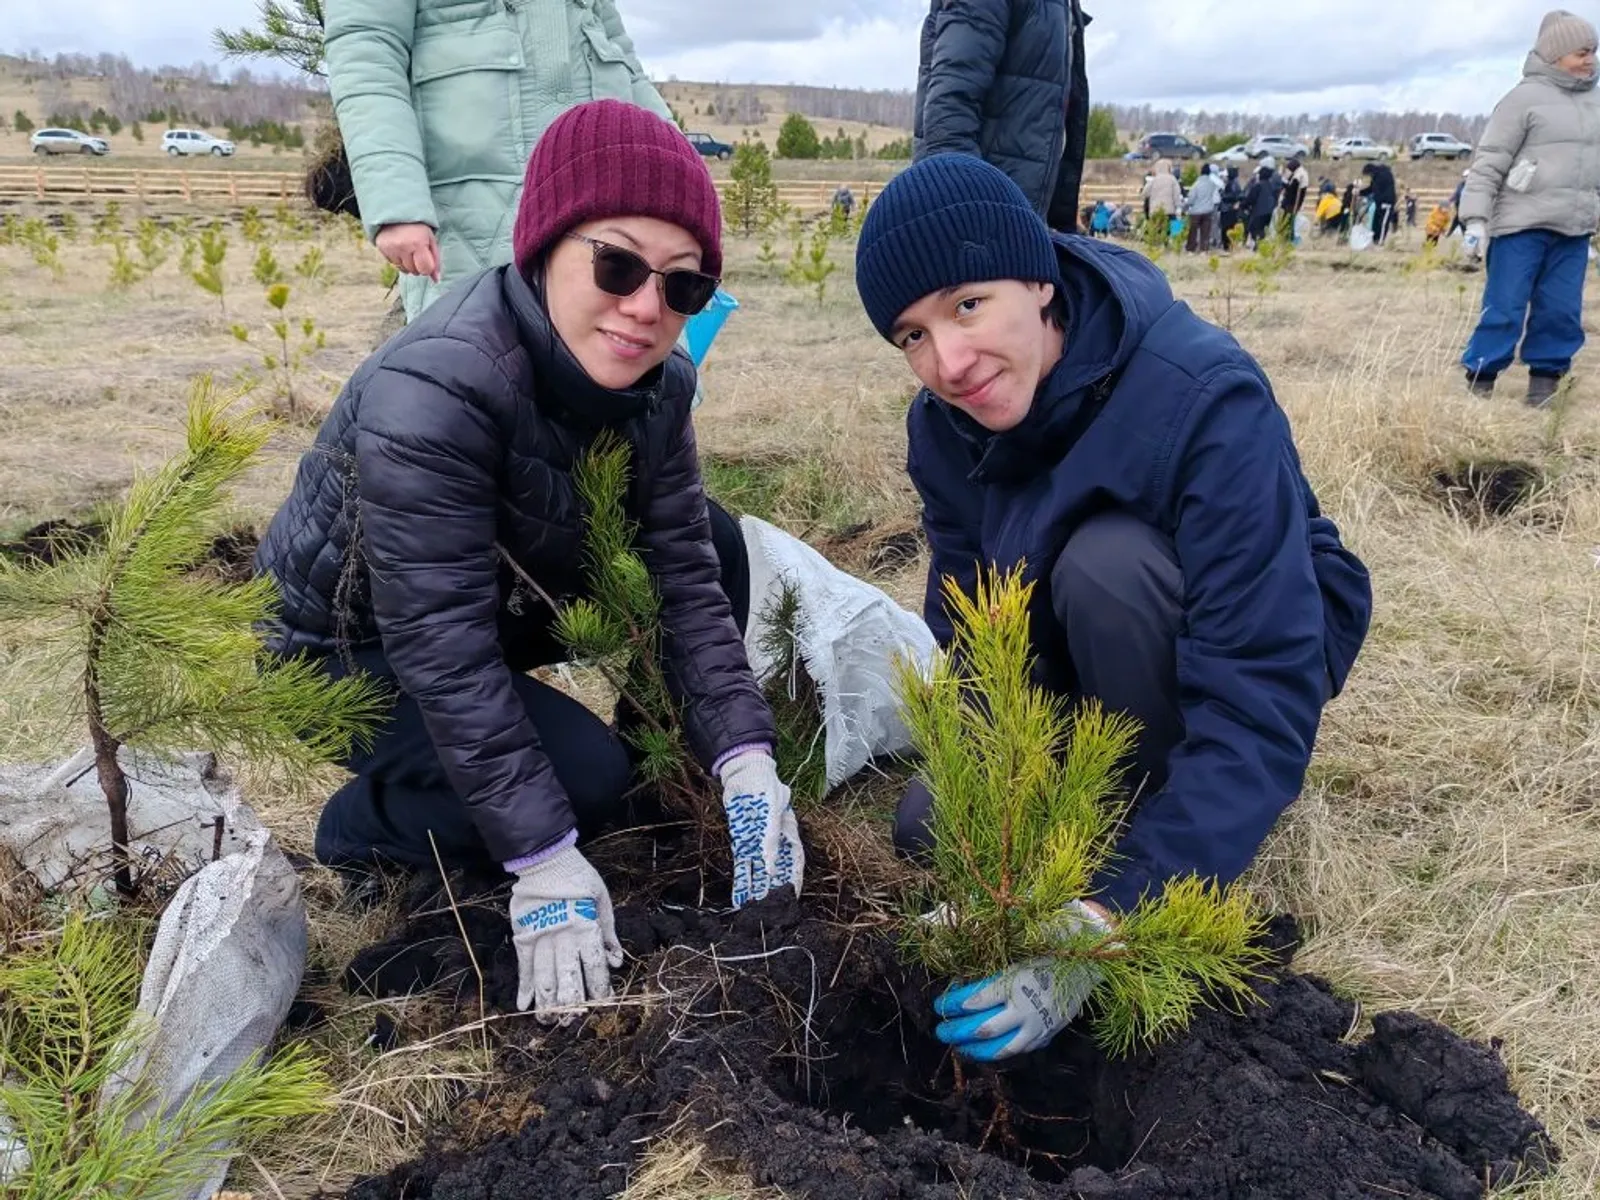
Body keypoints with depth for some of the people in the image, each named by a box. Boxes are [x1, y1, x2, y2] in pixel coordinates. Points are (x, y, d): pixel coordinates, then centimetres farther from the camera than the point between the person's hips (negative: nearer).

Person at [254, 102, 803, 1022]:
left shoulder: (656, 381, -14)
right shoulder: (428, 394, -36)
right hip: (350, 645, -6)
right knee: (586, 776, -25)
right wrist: (545, 859, -31)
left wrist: (744, 759, -21)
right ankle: (367, 824, 2)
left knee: (716, 541, -9)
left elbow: (683, 573, -13)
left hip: (508, 594, 7)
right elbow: (445, 653, -34)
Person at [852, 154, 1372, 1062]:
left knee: (1103, 562, -35)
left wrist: (1108, 915, -47)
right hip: (1091, 670, 5)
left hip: (1271, 641, -5)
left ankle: (1181, 837, -11)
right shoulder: (944, 423, -16)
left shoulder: (1208, 398, -35)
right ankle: (1123, 788, 15)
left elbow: (1264, 698, -39)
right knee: (932, 828, -12)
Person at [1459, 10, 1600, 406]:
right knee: (1505, 307, -5)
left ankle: (1545, 375, 16)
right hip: (1522, 225, -6)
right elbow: (1489, 161, -9)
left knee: (1561, 309, 5)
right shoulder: (1526, 97, -5)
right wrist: (1476, 218, -15)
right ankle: (1479, 378, 5)